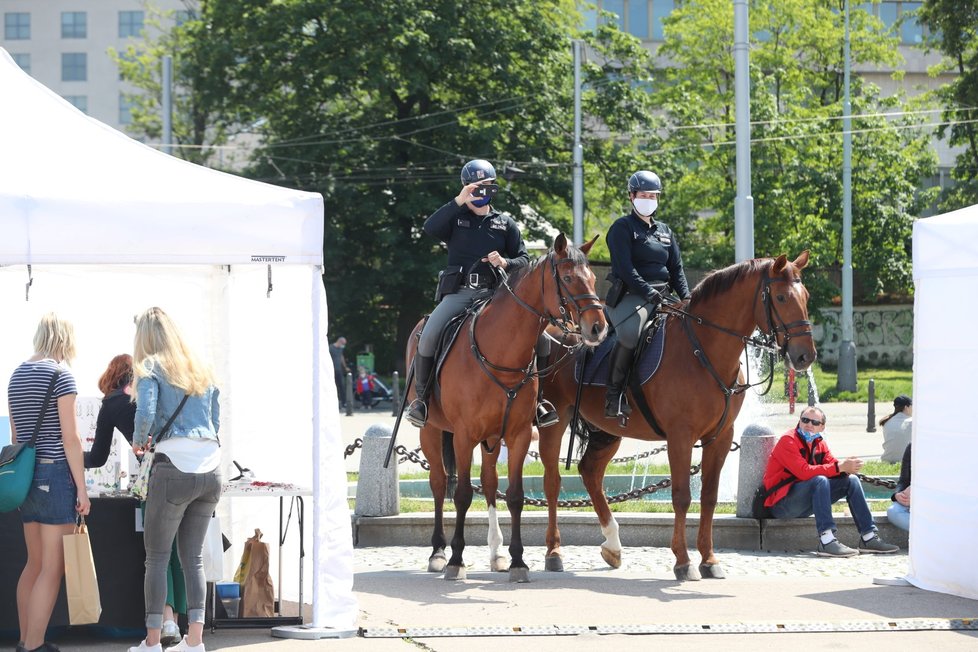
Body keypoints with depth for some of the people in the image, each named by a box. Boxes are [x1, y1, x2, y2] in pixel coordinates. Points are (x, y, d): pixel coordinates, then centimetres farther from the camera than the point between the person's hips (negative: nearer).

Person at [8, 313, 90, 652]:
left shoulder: (17, 374, 12)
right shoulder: (60, 374, -10)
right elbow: (70, 437, -13)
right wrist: (81, 487, -10)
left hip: (25, 475, 8)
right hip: (55, 473, -8)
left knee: (34, 562, 14)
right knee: (52, 567, -6)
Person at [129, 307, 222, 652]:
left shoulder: (151, 368, 1)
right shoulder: (200, 371, 19)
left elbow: (145, 413, -15)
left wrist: (138, 442, 5)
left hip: (174, 467, -6)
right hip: (210, 468, 6)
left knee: (157, 556, 3)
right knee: (194, 556, 11)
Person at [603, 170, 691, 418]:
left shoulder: (665, 232, 22)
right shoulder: (623, 228, 1)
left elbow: (676, 269, 19)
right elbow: (625, 268, -11)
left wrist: (686, 298, 1)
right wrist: (648, 292, -23)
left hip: (662, 297, 7)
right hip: (629, 296, -7)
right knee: (630, 333, -35)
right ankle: (614, 395, -27)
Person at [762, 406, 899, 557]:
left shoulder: (819, 443, 13)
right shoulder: (788, 440, -13)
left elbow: (833, 465, 2)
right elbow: (804, 472, -26)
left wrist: (848, 466, -22)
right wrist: (840, 467, -27)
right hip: (782, 503, -8)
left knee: (851, 480, 0)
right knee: (820, 480, -33)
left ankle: (869, 537, -5)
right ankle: (826, 542, -43)